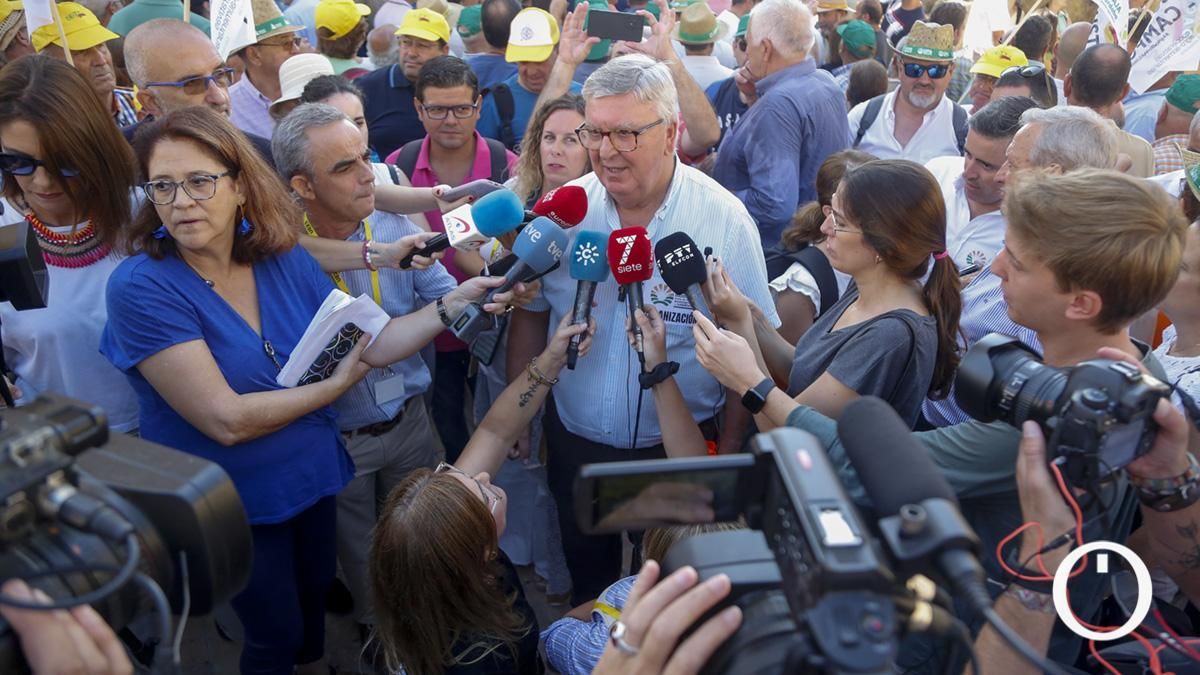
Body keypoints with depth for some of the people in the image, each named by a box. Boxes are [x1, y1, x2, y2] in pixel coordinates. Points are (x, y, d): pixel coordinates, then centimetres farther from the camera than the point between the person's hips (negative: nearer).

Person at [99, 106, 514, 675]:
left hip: (312, 475, 5)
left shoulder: (283, 258, -9)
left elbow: (368, 344, -5)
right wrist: (337, 385, -17)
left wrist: (453, 303, -18)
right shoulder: (141, 286, -24)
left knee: (314, 594, 28)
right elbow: (226, 420, -29)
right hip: (232, 502, -5)